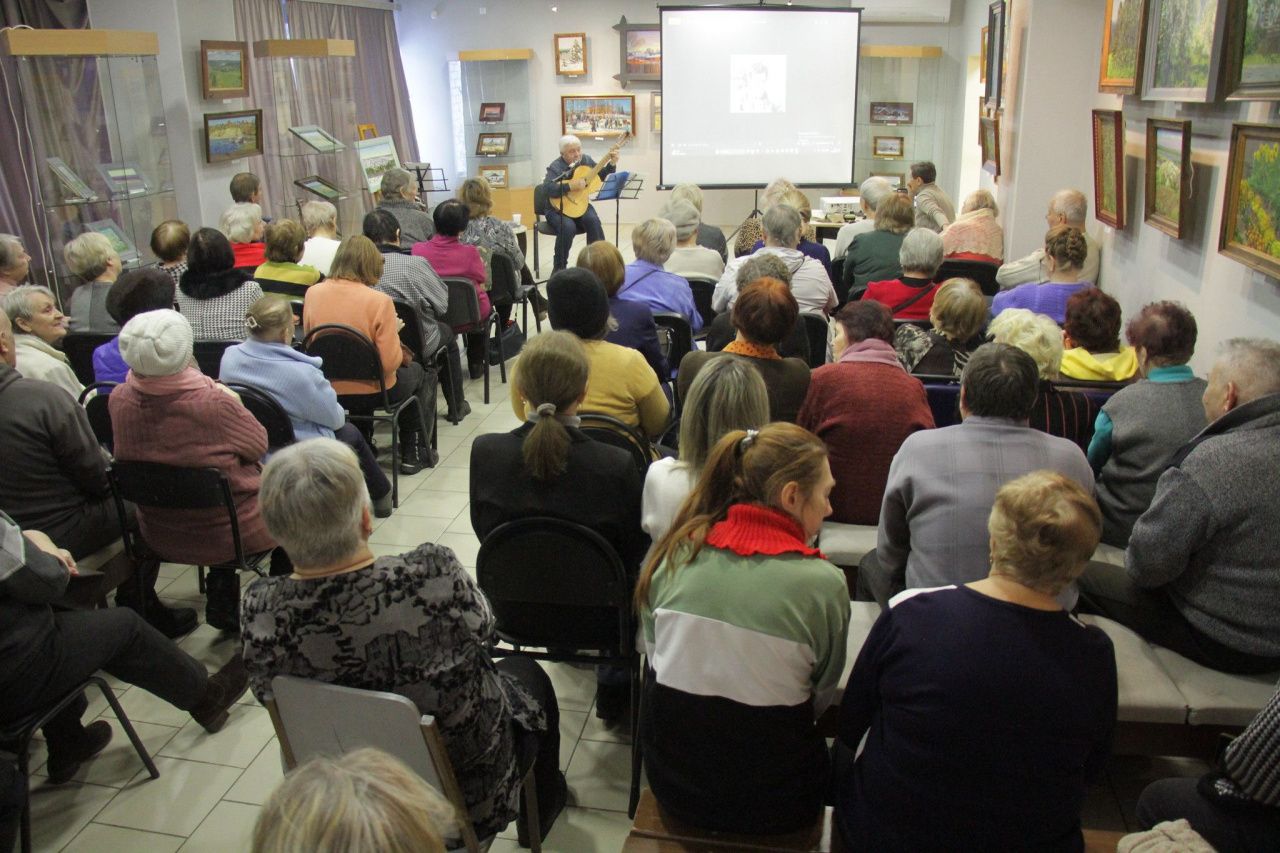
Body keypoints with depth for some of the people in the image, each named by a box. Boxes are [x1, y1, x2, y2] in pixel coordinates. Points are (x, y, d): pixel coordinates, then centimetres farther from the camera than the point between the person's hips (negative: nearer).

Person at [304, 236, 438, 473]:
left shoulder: (313, 293, -8)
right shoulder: (379, 301, -22)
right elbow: (390, 362, -22)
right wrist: (394, 332, -2)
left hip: (327, 392, 5)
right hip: (372, 392, -5)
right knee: (419, 373, 27)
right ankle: (414, 454, 32)